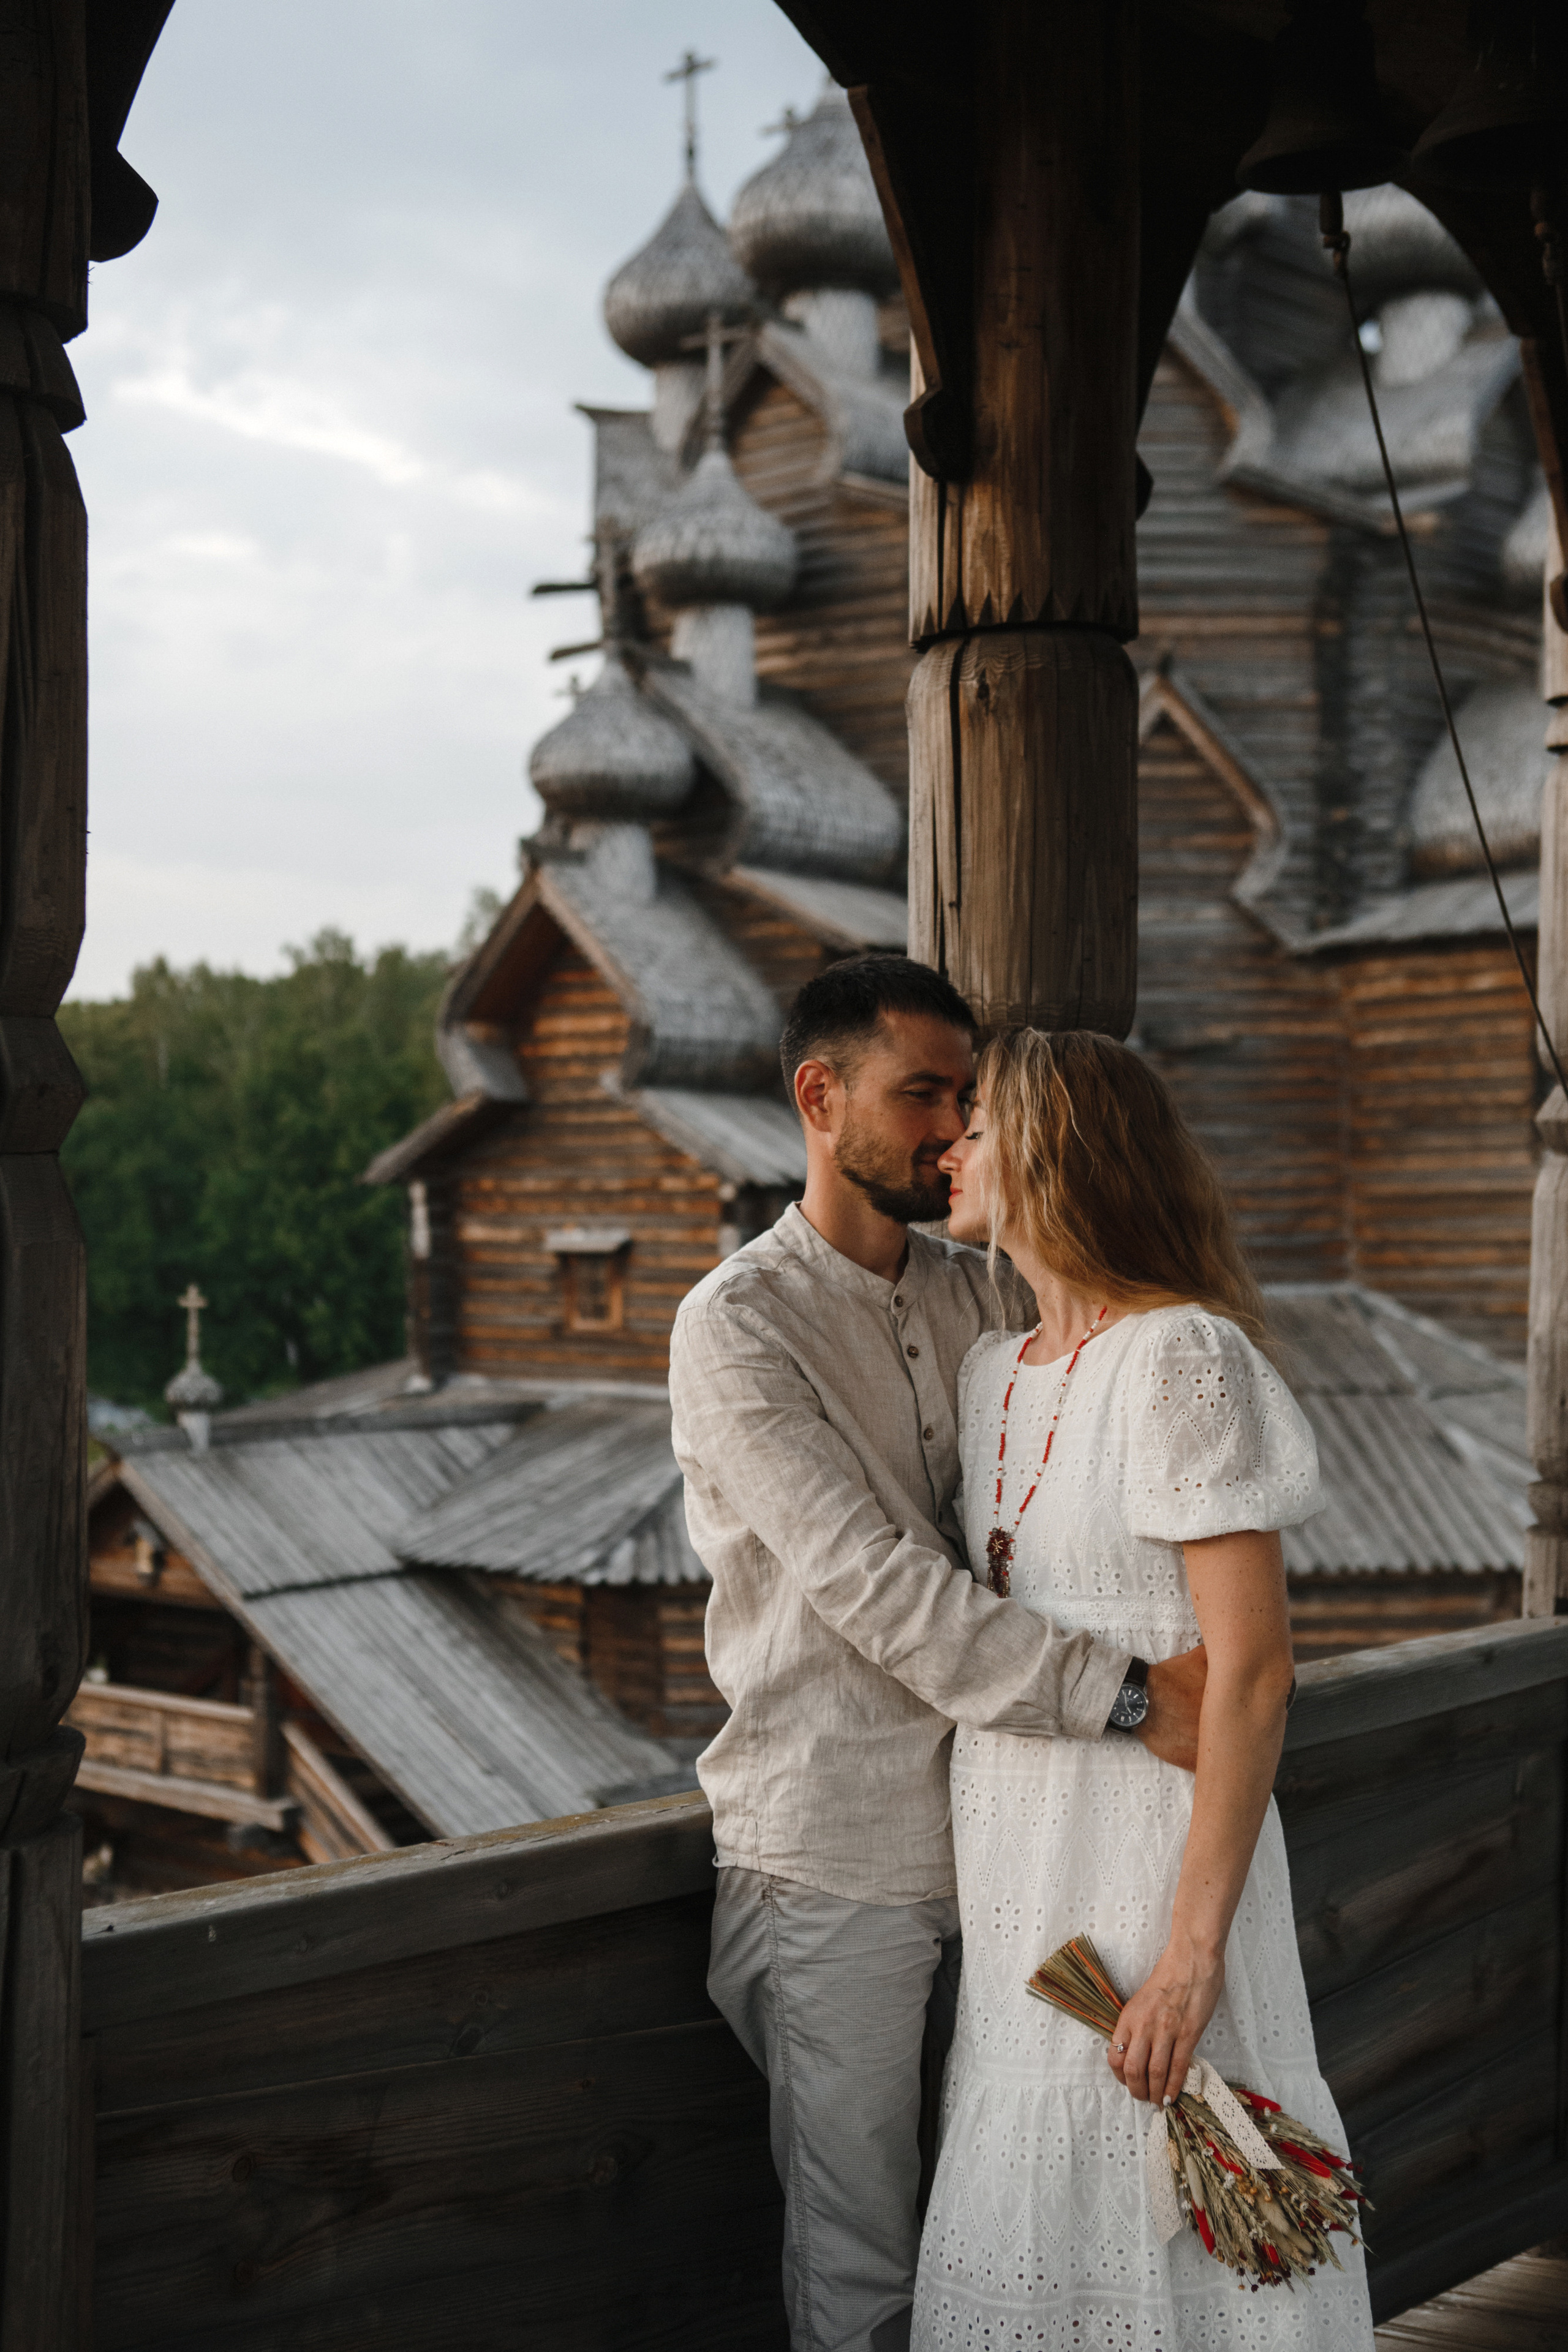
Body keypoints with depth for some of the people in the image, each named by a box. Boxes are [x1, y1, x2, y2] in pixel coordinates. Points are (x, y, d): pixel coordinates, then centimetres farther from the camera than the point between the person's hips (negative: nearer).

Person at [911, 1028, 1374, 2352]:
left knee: (1154, 2219, 3)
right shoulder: (995, 1370, 9)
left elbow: (1255, 1669, -19)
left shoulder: (1184, 1359, -16)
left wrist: (1195, 1946, -21)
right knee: (1028, 2216, 15)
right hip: (1015, 1840, 8)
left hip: (1148, 1842, -8)